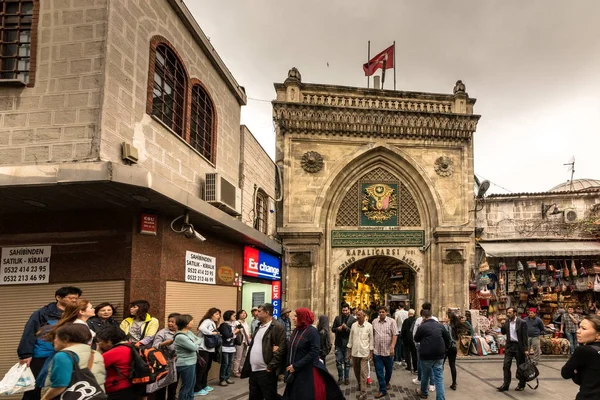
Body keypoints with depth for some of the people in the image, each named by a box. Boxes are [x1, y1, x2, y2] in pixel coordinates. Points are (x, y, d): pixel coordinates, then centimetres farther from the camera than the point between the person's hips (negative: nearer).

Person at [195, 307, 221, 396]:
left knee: (207, 368, 18)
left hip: (210, 349, 10)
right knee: (201, 369, -4)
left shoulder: (213, 323, 18)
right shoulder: (207, 321, -12)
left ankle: (203, 386, 30)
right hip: (203, 349, -10)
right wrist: (212, 333, -23)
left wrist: (216, 334, -1)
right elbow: (201, 328, -32)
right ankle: (196, 389, 3)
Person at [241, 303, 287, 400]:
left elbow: (281, 349, -17)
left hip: (266, 372, -8)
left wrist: (270, 367, -18)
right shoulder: (259, 327, 16)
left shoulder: (278, 327, -11)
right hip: (253, 371, 8)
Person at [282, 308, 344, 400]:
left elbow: (313, 353, -19)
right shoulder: (295, 331, 9)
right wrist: (289, 366, 1)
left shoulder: (312, 331, -12)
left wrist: (296, 366, -20)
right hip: (294, 373, 7)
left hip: (308, 373, -7)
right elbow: (291, 350, 13)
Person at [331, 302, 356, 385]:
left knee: (347, 362, 6)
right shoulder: (337, 318, 8)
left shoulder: (353, 319, -3)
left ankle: (347, 378, 18)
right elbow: (333, 329, 11)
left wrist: (346, 328, -22)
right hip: (338, 343, 3)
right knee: (339, 362, 6)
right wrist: (337, 329, -9)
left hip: (347, 344, -3)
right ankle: (340, 378, 18)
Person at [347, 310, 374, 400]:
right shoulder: (353, 325, 1)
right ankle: (360, 385, 36)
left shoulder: (369, 326, -7)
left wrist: (371, 353, -4)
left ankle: (363, 392, -1)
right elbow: (350, 339, 8)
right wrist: (349, 352, 8)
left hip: (364, 353, -4)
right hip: (354, 352, 4)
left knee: (363, 372, -7)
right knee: (356, 372, 14)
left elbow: (371, 340, -2)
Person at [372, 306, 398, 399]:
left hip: (388, 351, -1)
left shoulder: (392, 322, -6)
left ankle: (387, 382, 42)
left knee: (388, 369, 17)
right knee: (379, 371, 1)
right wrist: (371, 347, 7)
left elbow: (395, 335, -10)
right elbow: (372, 335, 8)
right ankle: (383, 390, 9)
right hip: (377, 351, 2)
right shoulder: (374, 322, 3)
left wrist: (392, 347, -19)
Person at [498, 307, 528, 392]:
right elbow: (503, 332, 11)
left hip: (518, 346, -5)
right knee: (506, 366, 1)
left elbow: (525, 337, -10)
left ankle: (521, 385, 23)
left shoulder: (522, 323, -10)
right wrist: (503, 325, -6)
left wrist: (525, 349, -13)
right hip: (509, 346, 5)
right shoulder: (507, 321, 6)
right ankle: (506, 385, 6)